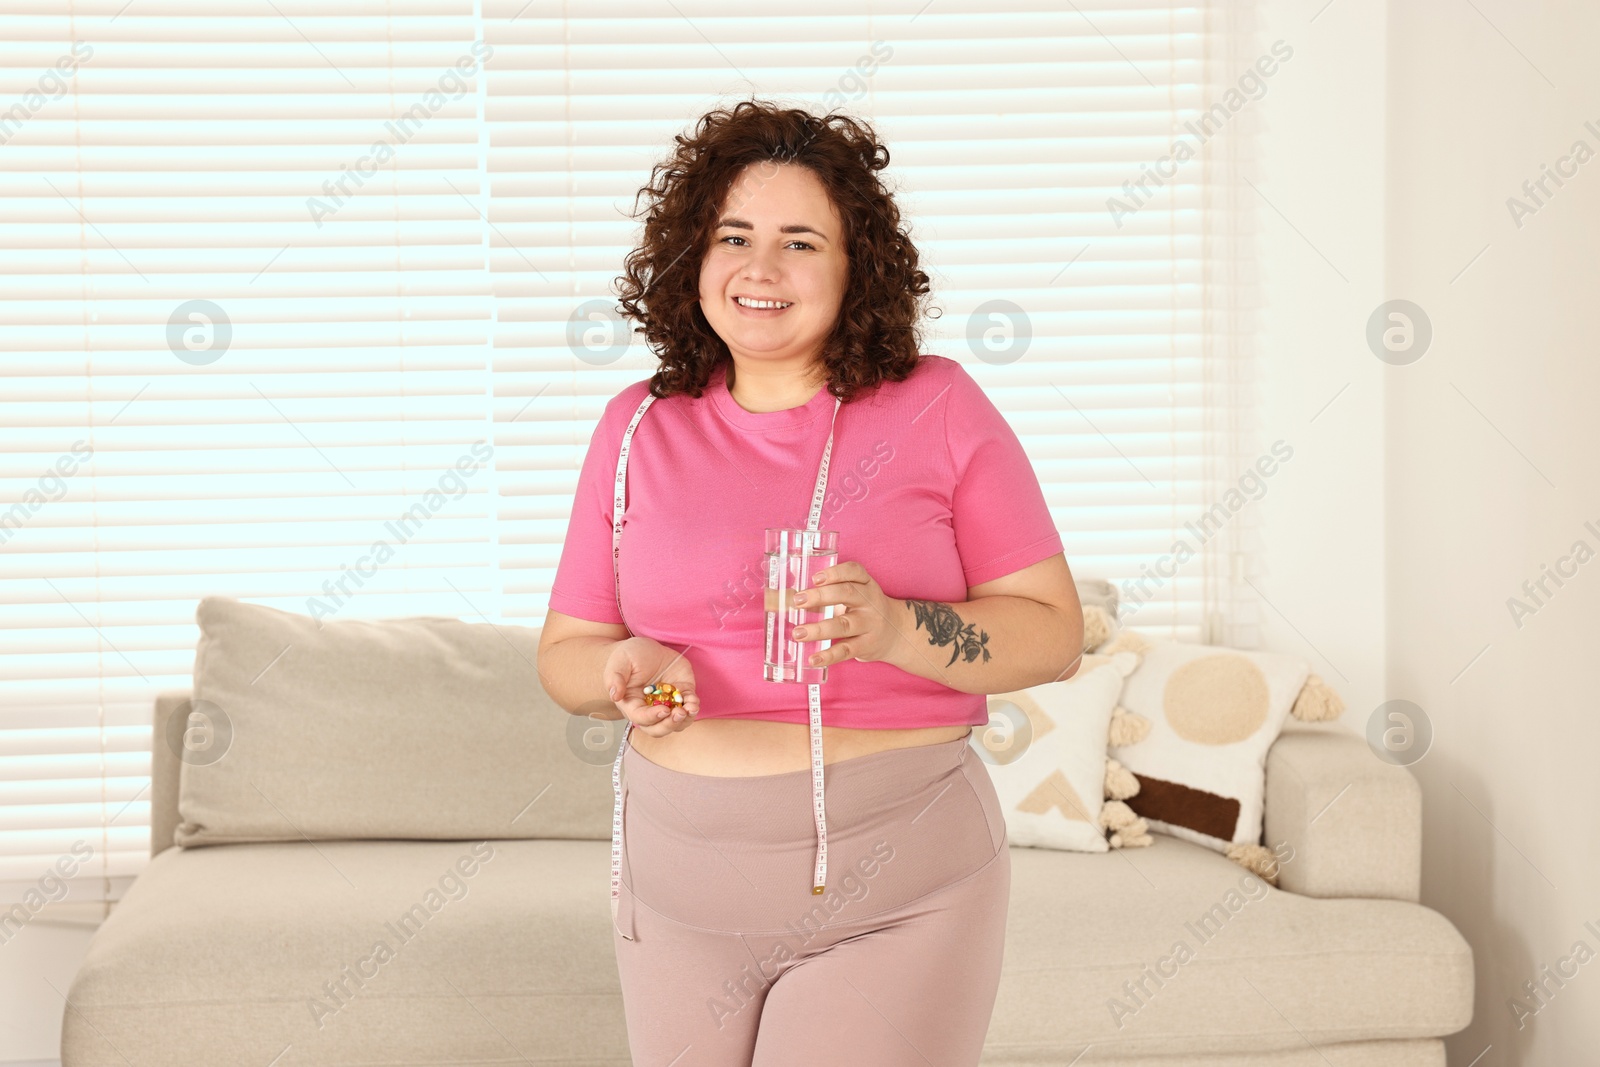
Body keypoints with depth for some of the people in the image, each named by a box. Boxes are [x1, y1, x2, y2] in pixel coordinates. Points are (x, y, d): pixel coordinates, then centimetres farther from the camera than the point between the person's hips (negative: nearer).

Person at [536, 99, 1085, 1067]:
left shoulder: (937, 408, -3)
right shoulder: (638, 428, 5)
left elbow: (1055, 633, -5)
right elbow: (564, 651, 11)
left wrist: (894, 628, -22)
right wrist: (626, 669, -13)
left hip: (895, 886, -3)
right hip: (681, 875, 3)